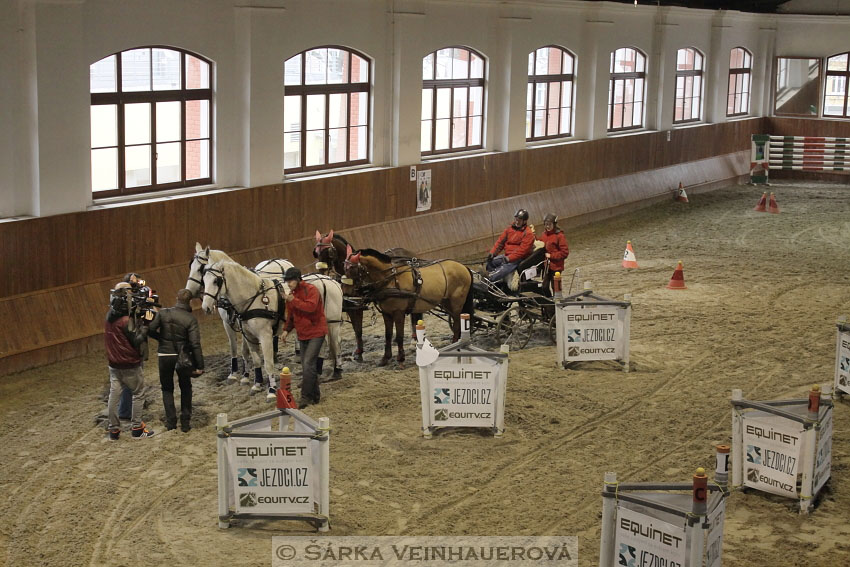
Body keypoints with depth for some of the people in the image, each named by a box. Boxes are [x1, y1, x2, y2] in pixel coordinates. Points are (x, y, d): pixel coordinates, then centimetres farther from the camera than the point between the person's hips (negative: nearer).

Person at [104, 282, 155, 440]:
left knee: (114, 394, 10)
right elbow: (137, 341, -17)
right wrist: (144, 326, -11)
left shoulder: (110, 316, -1)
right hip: (130, 365, -6)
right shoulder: (126, 321, -22)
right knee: (138, 393, 8)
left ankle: (113, 429, 15)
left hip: (114, 364, 6)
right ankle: (137, 428, 11)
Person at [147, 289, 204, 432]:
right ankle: (185, 422, 16)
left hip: (164, 356, 1)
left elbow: (150, 330, -9)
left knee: (167, 388, 18)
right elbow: (195, 344, -15)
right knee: (186, 388, 19)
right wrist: (199, 366, -12)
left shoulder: (163, 313, -8)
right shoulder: (191, 320, -11)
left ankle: (171, 421, 10)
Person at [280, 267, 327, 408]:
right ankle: (315, 395, 21)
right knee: (307, 366, 10)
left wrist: (293, 300, -30)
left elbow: (311, 307, -30)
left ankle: (306, 397, -11)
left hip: (316, 333, -8)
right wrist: (286, 330, 1)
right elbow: (291, 316, 16)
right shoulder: (291, 295, 11)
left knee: (308, 364, -15)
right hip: (302, 335, 8)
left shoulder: (311, 290, -13)